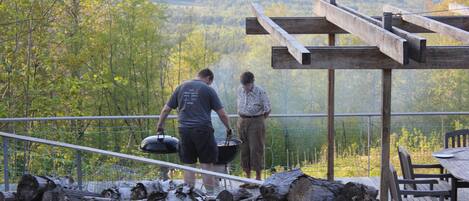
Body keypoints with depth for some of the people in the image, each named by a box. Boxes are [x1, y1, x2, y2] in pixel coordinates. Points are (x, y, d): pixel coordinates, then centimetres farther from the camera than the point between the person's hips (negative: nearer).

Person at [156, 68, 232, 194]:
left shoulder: (181, 87, 12)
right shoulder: (208, 89, 2)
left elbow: (166, 110, 13)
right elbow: (222, 114, 1)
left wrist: (160, 125, 26)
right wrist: (228, 128, 16)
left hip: (184, 131, 3)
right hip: (203, 130, -3)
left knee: (189, 165, 9)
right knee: (207, 165, 3)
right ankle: (210, 193, 5)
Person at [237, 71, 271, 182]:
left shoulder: (260, 92, -11)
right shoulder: (240, 90, 4)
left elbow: (267, 109, -5)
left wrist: (260, 120, 2)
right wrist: (243, 117, 12)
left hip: (256, 122, -5)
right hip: (242, 122, 5)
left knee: (256, 149, -4)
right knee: (244, 149, 7)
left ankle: (258, 178, 4)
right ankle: (247, 176, 17)